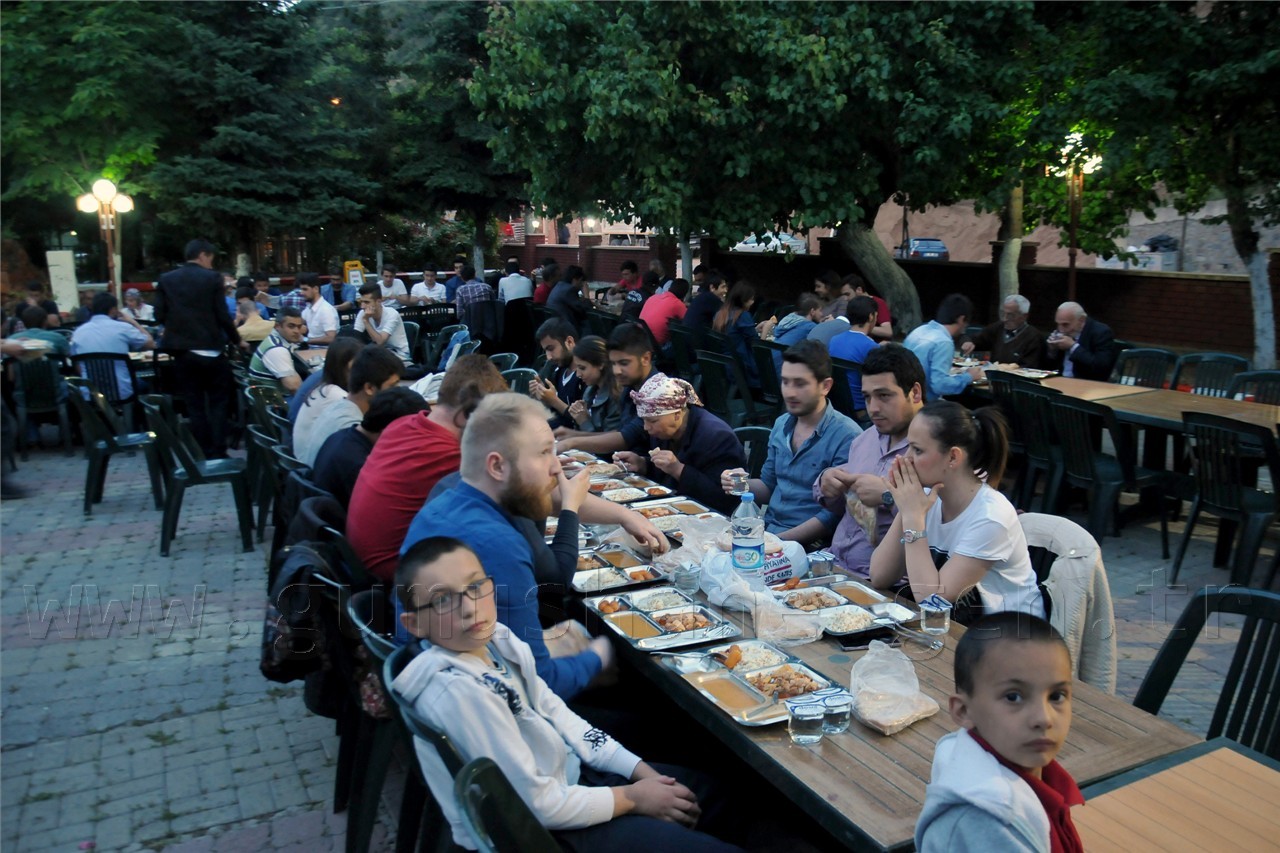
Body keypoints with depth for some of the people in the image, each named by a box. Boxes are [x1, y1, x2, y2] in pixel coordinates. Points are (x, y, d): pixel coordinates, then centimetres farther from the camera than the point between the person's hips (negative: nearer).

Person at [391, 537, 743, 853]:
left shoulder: (496, 640, -7)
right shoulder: (458, 690, -31)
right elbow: (538, 804, -26)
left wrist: (641, 771, 0)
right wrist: (633, 798, -13)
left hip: (565, 776, 8)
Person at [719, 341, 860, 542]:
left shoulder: (846, 437, -13)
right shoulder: (781, 425, 10)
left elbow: (834, 515, -15)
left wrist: (779, 540, -19)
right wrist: (745, 485, -2)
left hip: (808, 545, -6)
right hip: (766, 530, 6)